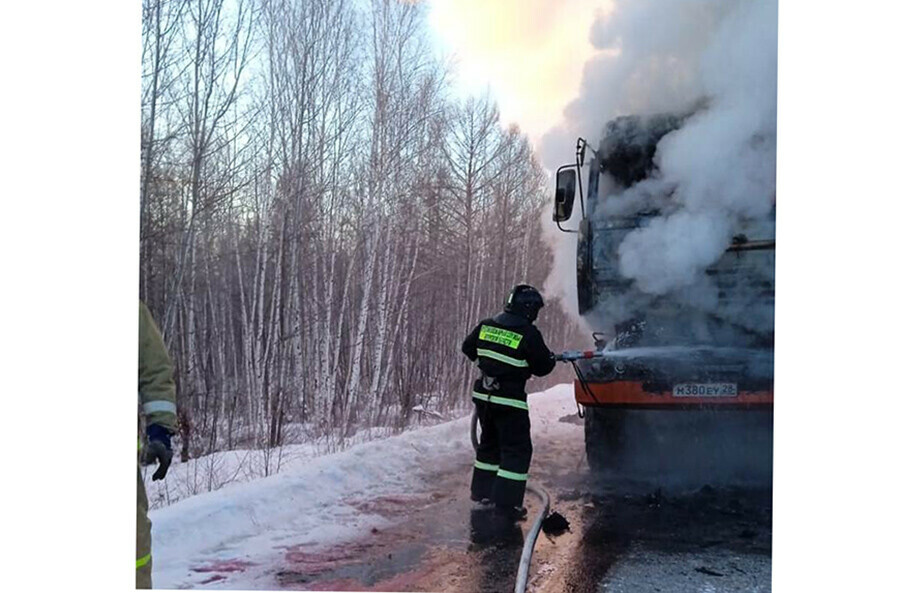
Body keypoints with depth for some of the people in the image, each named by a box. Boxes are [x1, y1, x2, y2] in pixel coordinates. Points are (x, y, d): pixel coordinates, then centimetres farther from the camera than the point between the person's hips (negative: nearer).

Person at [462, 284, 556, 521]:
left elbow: (468, 348, 16)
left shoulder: (485, 325, 3)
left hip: (483, 395, 7)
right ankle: (506, 503, -3)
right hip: (509, 401, -7)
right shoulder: (528, 333, -15)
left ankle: (482, 492, 32)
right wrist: (551, 358, 14)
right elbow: (543, 367, -8)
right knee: (517, 450, 1)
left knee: (489, 443, 23)